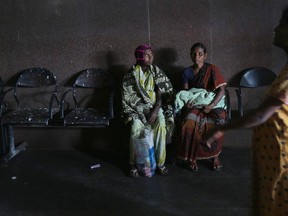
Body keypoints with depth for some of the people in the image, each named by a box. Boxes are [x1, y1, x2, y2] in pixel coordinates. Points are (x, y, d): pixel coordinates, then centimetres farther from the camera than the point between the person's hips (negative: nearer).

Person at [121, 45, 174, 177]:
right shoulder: (131, 74, -1)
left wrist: (155, 111, -17)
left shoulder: (157, 71, 2)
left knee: (161, 124, -31)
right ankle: (133, 163, -14)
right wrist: (130, 114, -13)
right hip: (138, 107, -1)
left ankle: (160, 162, -18)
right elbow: (127, 97, 0)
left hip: (155, 105, 1)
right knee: (136, 128, -31)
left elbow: (161, 94, -3)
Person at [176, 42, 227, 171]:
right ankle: (191, 157, -20)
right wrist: (187, 101, -21)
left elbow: (221, 90, -6)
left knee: (218, 122, -34)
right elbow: (185, 92, 4)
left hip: (212, 103, -1)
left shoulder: (212, 70, 1)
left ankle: (215, 156, -14)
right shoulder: (187, 72, 9)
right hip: (194, 104, 1)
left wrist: (211, 105, -22)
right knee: (189, 122, -34)